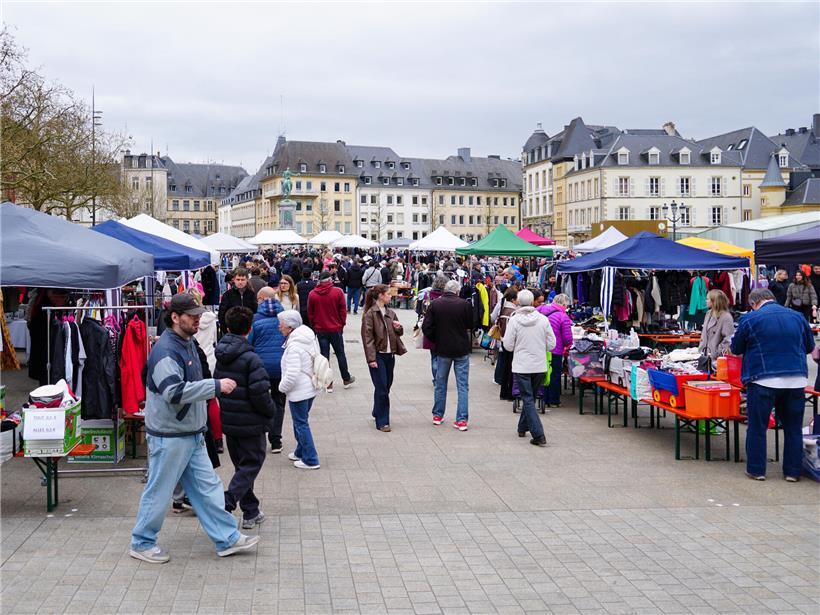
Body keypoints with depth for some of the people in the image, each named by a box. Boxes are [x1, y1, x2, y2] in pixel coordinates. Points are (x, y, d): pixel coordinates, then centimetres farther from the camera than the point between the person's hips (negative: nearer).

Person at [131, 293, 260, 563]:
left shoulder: (187, 344, 11)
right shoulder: (166, 351, -21)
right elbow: (175, 392, -31)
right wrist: (216, 386, -29)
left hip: (192, 434, 9)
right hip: (169, 437, -9)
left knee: (207, 487, 12)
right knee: (159, 492, 4)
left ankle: (227, 539, 17)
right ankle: (142, 543, 21)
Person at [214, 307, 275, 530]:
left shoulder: (221, 356, 2)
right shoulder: (250, 358, -20)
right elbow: (260, 392, -23)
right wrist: (270, 412, -6)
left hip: (228, 420, 7)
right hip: (250, 423, -7)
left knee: (241, 464, 18)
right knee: (251, 464, 4)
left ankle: (251, 513, 24)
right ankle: (226, 505, -14)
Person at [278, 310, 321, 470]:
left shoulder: (294, 346, -23)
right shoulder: (309, 338, 5)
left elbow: (292, 375, -28)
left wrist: (282, 387, -9)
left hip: (298, 392, -9)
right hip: (310, 389, 9)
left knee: (301, 424, 1)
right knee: (300, 422, 22)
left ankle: (310, 460, 6)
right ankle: (301, 452, 35)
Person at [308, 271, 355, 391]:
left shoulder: (312, 294, -5)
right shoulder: (338, 292, -10)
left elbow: (310, 313, 2)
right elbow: (343, 310, -6)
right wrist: (342, 324, 9)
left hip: (320, 329, 1)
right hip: (336, 328, -1)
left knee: (324, 355, 7)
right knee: (340, 353, 13)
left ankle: (328, 383, 8)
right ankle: (346, 379, 24)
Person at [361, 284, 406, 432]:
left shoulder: (390, 313, 12)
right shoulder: (370, 314, -9)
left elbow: (398, 333, 23)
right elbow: (367, 337, -13)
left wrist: (399, 328, -1)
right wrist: (371, 358, -18)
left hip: (390, 355, 7)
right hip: (378, 356, -7)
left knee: (386, 387, 14)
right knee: (381, 389, -7)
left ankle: (377, 413, 33)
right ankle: (382, 422, -1)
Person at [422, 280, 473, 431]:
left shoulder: (435, 304, -6)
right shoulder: (464, 304, -11)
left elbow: (426, 327, -7)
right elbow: (471, 326, 1)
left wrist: (436, 340, 7)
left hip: (443, 350, 2)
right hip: (462, 350, -2)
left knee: (440, 383, 17)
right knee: (463, 386, 4)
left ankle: (437, 415, 24)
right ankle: (462, 420, 1)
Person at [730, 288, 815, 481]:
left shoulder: (749, 319, -3)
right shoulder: (797, 317, 8)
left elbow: (736, 348, 7)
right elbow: (810, 346, 20)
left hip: (763, 380, -3)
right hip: (796, 379, 3)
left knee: (757, 427, 8)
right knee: (793, 428, 13)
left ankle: (756, 469, 12)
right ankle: (793, 471, 17)